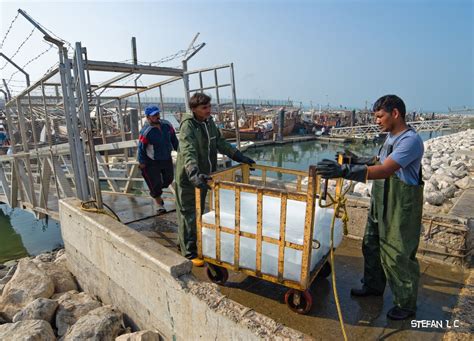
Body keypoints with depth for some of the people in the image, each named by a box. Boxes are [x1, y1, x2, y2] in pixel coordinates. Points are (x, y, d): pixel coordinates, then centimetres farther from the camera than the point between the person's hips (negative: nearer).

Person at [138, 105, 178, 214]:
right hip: (152, 162, -5)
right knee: (155, 183, 2)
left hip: (167, 159, 6)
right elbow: (141, 148, -14)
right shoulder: (145, 132, -23)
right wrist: (142, 162, -9)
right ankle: (160, 204, 24)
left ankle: (156, 191, 47)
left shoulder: (167, 125, -7)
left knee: (168, 179, 16)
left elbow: (174, 139, 6)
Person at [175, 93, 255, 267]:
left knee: (199, 212, 19)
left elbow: (220, 143, 13)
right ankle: (189, 253, 16)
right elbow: (188, 152, -33)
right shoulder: (188, 125, -20)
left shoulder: (209, 121, 5)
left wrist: (239, 156, 9)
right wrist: (194, 174, -48)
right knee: (189, 215, 3)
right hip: (189, 178, -8)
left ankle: (192, 244, 38)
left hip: (204, 176, 8)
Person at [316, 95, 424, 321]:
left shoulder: (411, 140, -22)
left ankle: (406, 304, 25)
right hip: (381, 203, 9)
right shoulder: (391, 136, 8)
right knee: (371, 246, 19)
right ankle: (373, 286, 40)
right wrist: (358, 161, 16)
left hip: (401, 208, -9)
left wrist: (345, 171, -43)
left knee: (398, 256, 4)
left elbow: (384, 170, -35)